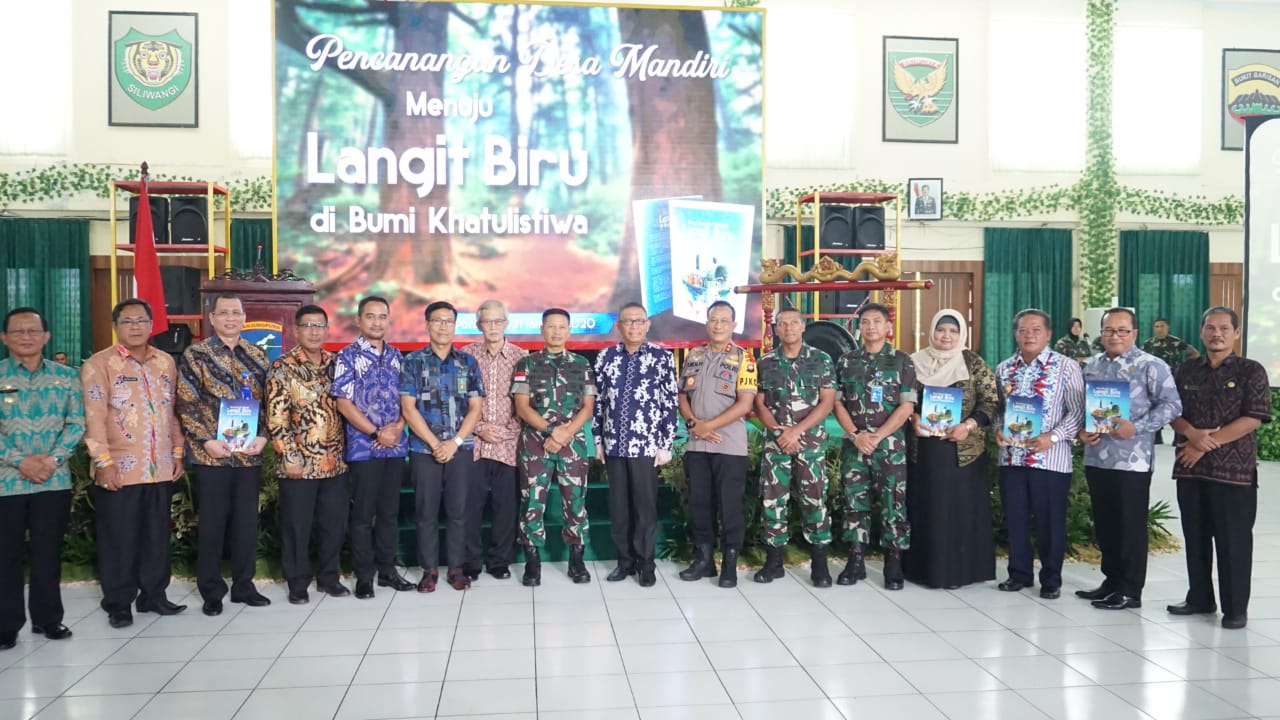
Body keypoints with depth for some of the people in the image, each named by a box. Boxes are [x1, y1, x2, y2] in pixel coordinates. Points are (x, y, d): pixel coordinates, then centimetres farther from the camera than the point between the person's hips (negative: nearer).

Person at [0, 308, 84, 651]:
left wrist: (53, 458, -11)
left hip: (55, 479, 2)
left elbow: (76, 423, 3)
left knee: (49, 552, 9)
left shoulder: (65, 376, 6)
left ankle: (48, 618, 22)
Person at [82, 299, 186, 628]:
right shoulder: (98, 364, -5)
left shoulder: (166, 362, 10)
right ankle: (118, 603, 16)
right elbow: (94, 417, -10)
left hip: (160, 468, 4)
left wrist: (178, 452, 11)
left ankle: (153, 595, 23)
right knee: (118, 539, 4)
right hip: (119, 469, -4)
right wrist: (103, 462, -16)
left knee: (157, 535, 11)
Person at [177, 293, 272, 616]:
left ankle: (244, 586, 20)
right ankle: (211, 592, 14)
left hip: (250, 453, 3)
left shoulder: (257, 355, 9)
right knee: (212, 523, 3)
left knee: (247, 521, 9)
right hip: (212, 453, -3)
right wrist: (207, 441, -14)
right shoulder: (195, 355, -1)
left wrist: (262, 436, -4)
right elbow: (186, 404, -5)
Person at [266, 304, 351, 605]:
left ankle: (328, 577, 26)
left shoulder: (335, 364, 9)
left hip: (335, 462, 4)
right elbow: (276, 418, -10)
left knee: (335, 524, 11)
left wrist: (346, 450, 10)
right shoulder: (282, 368, -6)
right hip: (299, 463, -4)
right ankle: (298, 584, 19)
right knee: (296, 527, 5)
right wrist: (289, 457, -14)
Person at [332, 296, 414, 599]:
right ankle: (364, 576, 10)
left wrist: (399, 426, -7)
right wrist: (377, 433, -14)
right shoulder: (347, 356, -4)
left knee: (389, 511, 11)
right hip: (364, 447, -4)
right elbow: (343, 402, -10)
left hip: (395, 446, 5)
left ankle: (387, 569, 20)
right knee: (363, 513, 1)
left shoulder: (396, 356, 11)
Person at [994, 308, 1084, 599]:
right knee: (1014, 519, 10)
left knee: (1050, 521, 4)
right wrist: (997, 429, -5)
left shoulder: (1066, 366, -3)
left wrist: (1053, 437, -18)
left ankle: (1051, 579, 19)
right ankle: (1019, 573, 24)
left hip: (1050, 458, -4)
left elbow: (1078, 410, -7)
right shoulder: (1004, 369, 10)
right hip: (1011, 456, 4)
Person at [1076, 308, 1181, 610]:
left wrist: (1136, 428, -20)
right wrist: (1082, 431, -1)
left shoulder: (1151, 366, -5)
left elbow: (1171, 404, -11)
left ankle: (1130, 590, 10)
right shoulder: (1092, 366, 14)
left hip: (1131, 459, -6)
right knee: (1104, 523, 13)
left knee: (1131, 526, 1)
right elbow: (1082, 406, 18)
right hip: (1095, 458, 6)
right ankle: (1112, 580, 26)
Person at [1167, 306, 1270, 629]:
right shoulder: (1185, 370, 9)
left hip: (1234, 470, -4)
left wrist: (1207, 443, -15)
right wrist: (1192, 434, -15)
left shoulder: (1251, 371, -2)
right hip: (1189, 468, 4)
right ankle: (1199, 598, 24)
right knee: (1195, 537, 11)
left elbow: (1253, 418, -11)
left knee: (1233, 541, 1)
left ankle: (1235, 608, 10)